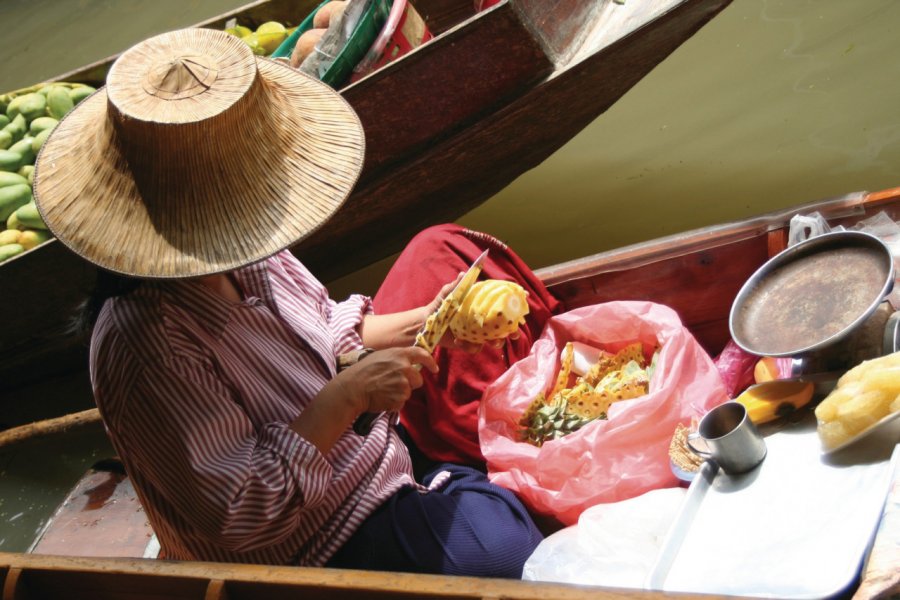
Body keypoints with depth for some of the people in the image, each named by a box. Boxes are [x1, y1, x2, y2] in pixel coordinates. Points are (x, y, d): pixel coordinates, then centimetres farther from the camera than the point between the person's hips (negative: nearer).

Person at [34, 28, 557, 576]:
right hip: (340, 536, -9)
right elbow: (240, 517, -28)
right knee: (519, 549, -26)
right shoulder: (145, 345, -31)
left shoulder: (242, 255, -6)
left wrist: (416, 323, -4)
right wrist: (347, 395, -28)